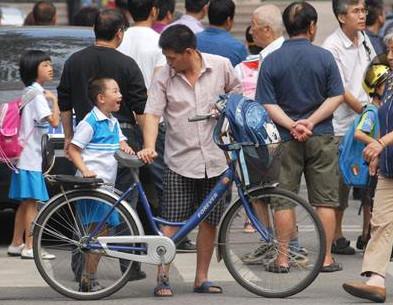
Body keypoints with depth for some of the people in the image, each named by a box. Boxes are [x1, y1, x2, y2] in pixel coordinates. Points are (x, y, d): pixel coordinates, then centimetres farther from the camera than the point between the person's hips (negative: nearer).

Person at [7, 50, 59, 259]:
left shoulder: (29, 92, 15)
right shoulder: (38, 95, -14)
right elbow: (54, 121, -21)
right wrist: (53, 100, -8)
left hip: (26, 154, 10)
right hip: (31, 156, -10)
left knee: (25, 203, 14)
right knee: (32, 202, -7)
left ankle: (16, 244, 19)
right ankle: (30, 247, -7)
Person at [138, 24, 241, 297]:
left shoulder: (221, 66, -2)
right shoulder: (164, 78, -5)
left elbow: (236, 91, 18)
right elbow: (152, 114, -11)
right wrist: (149, 147, -25)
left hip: (215, 159, 2)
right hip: (180, 161, -2)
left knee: (209, 223, 8)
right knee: (172, 223, -7)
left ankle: (201, 278, 18)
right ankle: (163, 277, -2)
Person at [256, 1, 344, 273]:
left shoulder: (271, 61, -3)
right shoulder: (324, 57, -4)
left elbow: (267, 104, -9)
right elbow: (336, 97, -7)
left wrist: (291, 125, -13)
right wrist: (311, 122, -10)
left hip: (285, 139, 0)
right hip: (321, 138, 0)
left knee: (284, 200, 6)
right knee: (324, 200, 6)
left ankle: (283, 258, 6)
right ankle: (326, 258, 7)